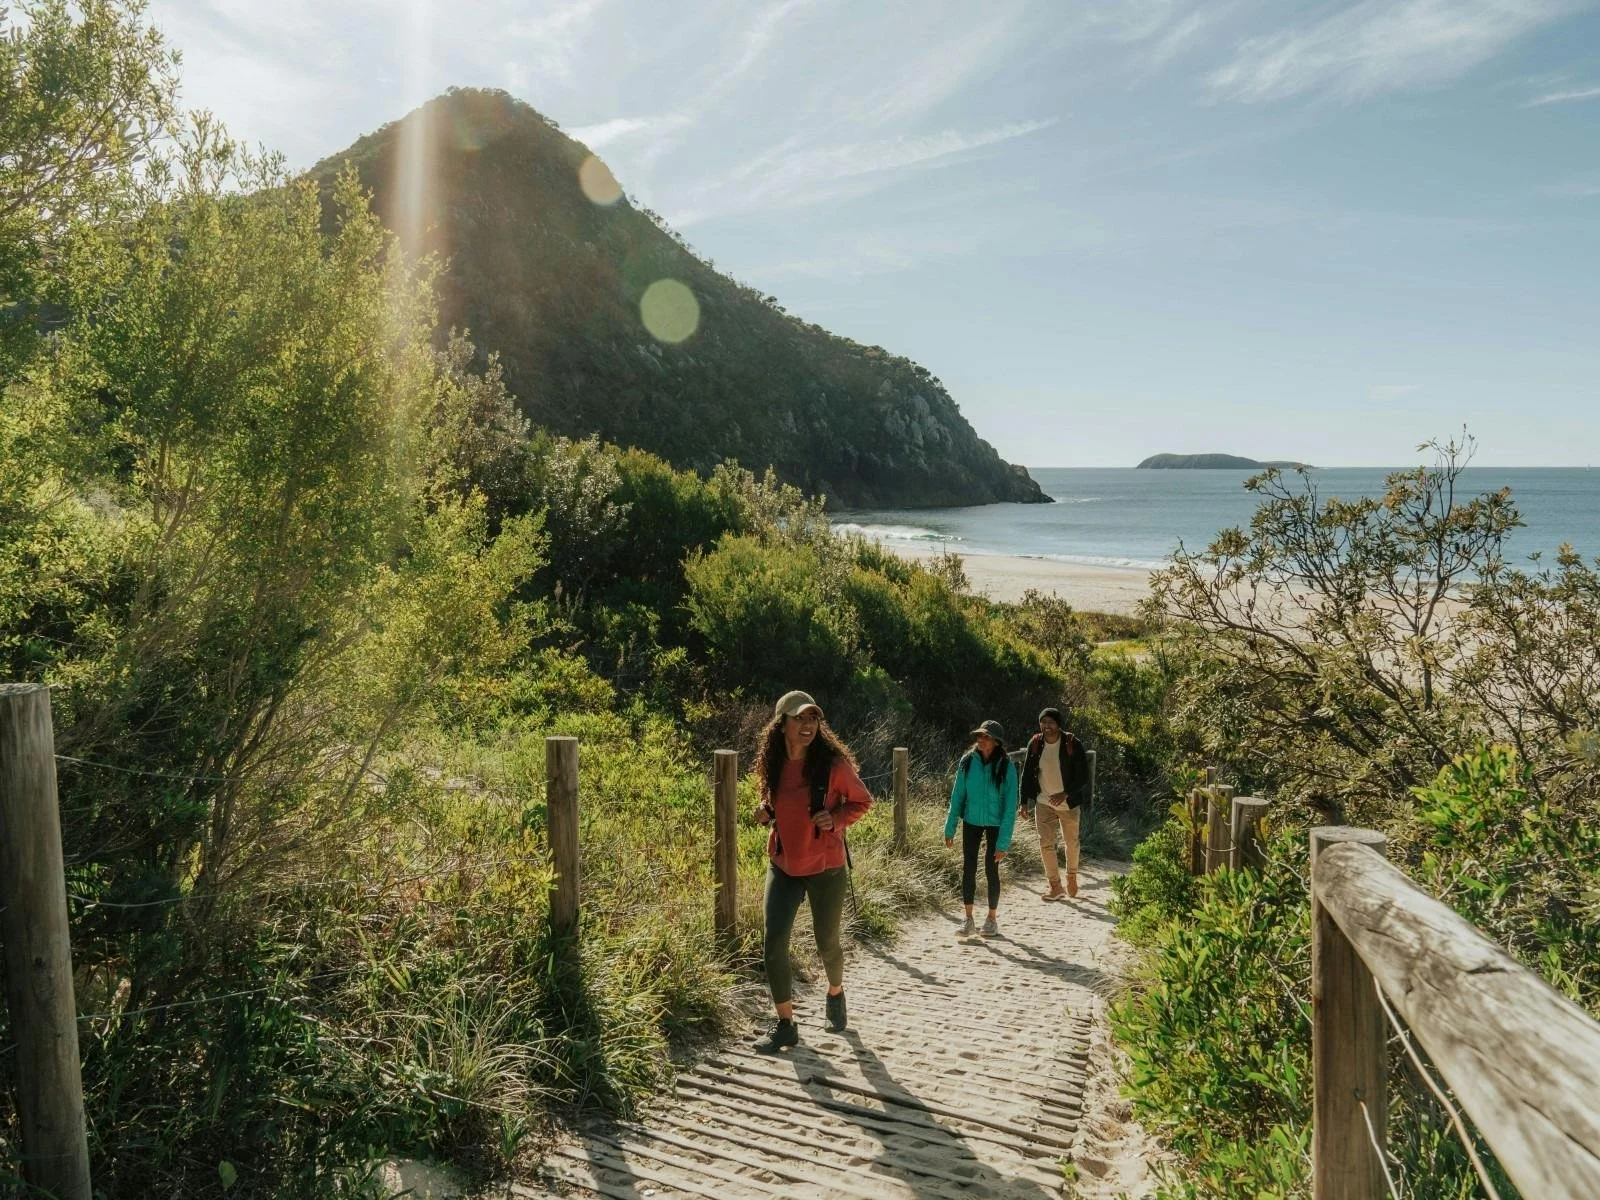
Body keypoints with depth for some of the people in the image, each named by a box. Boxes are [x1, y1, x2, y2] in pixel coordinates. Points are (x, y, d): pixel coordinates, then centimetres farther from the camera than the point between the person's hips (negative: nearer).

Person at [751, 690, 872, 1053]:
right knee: (773, 944, -6)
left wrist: (836, 819, -20)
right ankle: (785, 1025, 9)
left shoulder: (833, 763, -15)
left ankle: (835, 992, 46)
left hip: (826, 867, -3)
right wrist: (766, 812, -7)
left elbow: (862, 801, -2)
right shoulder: (773, 765, -4)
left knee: (827, 942, 13)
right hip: (782, 865, 3)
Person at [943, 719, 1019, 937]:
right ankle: (968, 919, 13)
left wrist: (1003, 842, -16)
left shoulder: (1006, 767, -16)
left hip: (995, 824, -2)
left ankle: (992, 917, 24)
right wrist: (950, 828, -1)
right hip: (971, 821, 2)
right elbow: (957, 796, 0)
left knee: (991, 870, 5)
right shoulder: (967, 762, -8)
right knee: (968, 868, 3)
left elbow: (1010, 807, -14)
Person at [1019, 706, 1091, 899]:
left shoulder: (1073, 745, -16)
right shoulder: (1035, 744, -7)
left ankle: (1072, 876, 39)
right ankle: (1055, 886, 7)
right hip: (1043, 803, 2)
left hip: (1068, 803, -2)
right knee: (1046, 843, -2)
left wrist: (1065, 794, -24)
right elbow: (1027, 774, 2)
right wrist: (1025, 802, 0)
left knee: (1071, 842, 15)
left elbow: (1083, 776, -13)